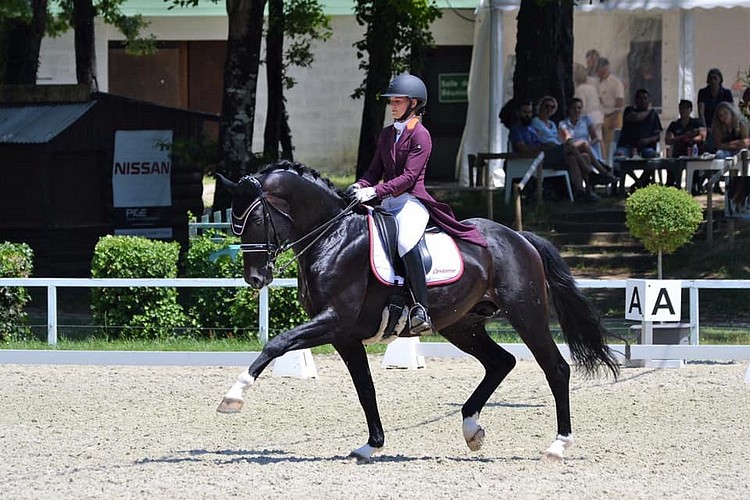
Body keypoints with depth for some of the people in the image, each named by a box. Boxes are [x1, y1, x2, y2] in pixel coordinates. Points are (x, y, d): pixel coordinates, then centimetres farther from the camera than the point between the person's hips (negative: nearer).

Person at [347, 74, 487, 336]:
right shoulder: (386, 134, 18)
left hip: (412, 200, -9)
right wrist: (361, 186, -6)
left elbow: (409, 177, -14)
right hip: (387, 203, 9)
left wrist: (374, 191, -23)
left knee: (406, 241, -34)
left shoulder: (420, 136, -6)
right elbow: (376, 170, 16)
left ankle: (421, 310, -41)